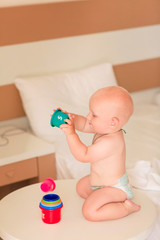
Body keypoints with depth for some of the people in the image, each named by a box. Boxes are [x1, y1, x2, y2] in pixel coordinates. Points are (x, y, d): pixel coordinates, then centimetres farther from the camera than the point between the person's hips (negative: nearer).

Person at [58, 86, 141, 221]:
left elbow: (83, 156, -33)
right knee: (81, 186, 29)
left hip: (114, 188, -11)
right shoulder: (105, 129, -8)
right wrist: (69, 117, -14)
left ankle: (126, 207, -9)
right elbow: (84, 124, 5)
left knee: (89, 212, -22)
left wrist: (71, 134, -34)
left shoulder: (110, 142, -37)